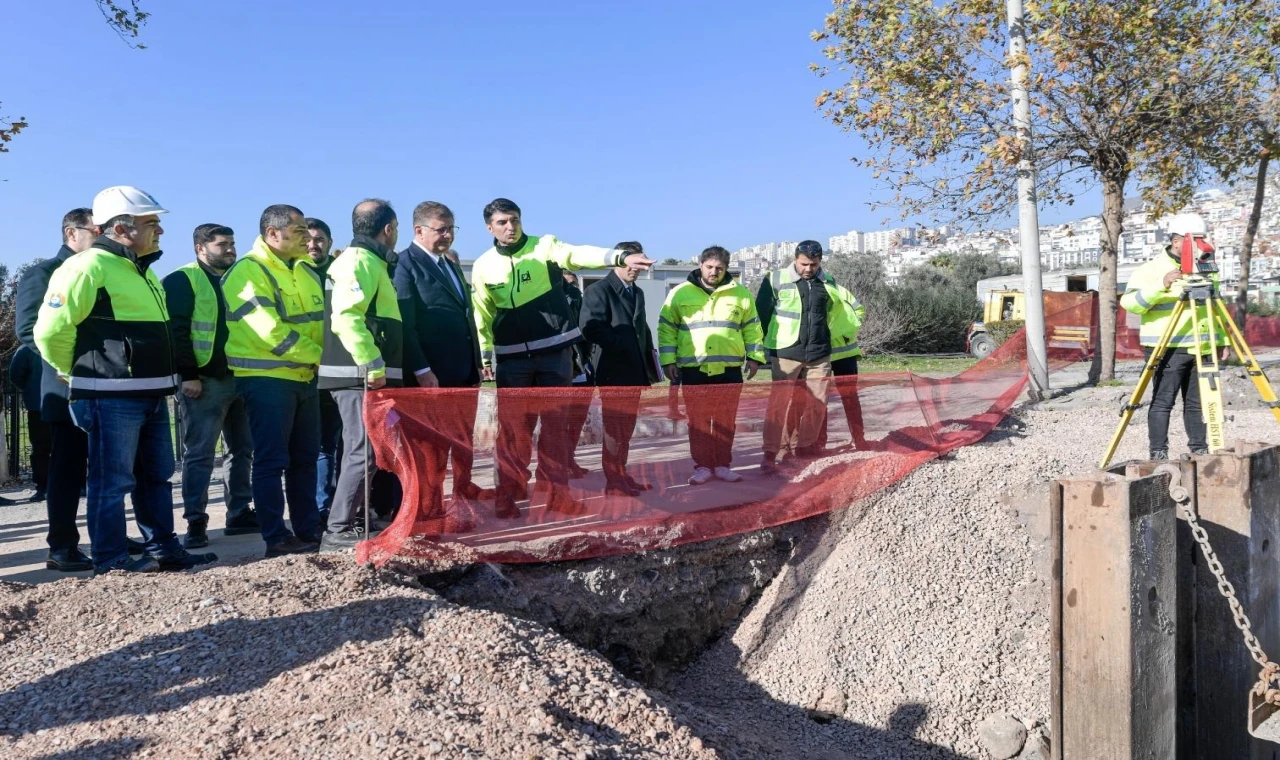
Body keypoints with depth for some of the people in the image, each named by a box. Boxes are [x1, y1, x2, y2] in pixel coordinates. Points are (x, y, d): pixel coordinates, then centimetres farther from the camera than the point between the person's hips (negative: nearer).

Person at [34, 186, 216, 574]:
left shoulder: (141, 270, 18)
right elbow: (51, 329, -16)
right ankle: (112, 559, 8)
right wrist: (77, 373, -2)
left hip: (152, 394, 9)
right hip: (111, 396, -9)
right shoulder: (88, 266, -13)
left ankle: (165, 549, 23)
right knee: (113, 480, -1)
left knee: (157, 476, 14)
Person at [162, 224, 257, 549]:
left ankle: (240, 514, 19)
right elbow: (176, 332, -12)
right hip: (205, 381, -7)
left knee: (242, 449, 11)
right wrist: (188, 375, -18)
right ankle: (196, 522, 0)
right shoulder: (182, 281, -4)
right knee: (199, 454, -4)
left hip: (239, 378, 7)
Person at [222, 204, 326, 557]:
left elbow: (320, 320, 18)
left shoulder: (305, 271, 14)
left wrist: (320, 358, -1)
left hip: (304, 378, 8)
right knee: (272, 461, -3)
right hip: (267, 380, -8)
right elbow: (269, 330, -20)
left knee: (304, 459, 11)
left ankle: (309, 531, 19)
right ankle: (277, 539, 2)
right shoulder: (247, 271, -11)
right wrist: (318, 355, -13)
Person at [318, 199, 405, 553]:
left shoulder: (369, 261, 22)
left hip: (364, 375, 11)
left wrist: (377, 366, 20)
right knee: (363, 453, -11)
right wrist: (374, 366, -26)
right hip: (361, 376, -11)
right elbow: (346, 317, -23)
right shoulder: (360, 260, -10)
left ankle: (354, 522, 22)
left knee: (362, 451, 14)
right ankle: (338, 532, -9)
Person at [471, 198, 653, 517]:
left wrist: (620, 257, -38)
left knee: (556, 424, 5)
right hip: (512, 358, 1)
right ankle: (508, 495, 12)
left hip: (554, 351, -1)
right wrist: (485, 357, 5)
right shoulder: (483, 265, 4)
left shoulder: (545, 246, -3)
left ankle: (558, 492, 14)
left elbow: (579, 254, -21)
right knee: (513, 428, 3)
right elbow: (482, 316, 8)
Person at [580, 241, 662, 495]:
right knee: (615, 427, -3)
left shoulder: (637, 293, 19)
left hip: (635, 371, 8)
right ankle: (614, 481, 3)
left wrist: (649, 365, 14)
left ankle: (622, 475, 21)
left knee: (627, 427, 13)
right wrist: (620, 347, -18)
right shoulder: (599, 291, -7)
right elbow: (591, 327, -19)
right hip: (613, 371, -8)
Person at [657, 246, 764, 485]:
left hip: (729, 368, 1)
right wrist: (668, 360, -2)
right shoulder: (680, 293, 3)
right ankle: (702, 466, 11)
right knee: (698, 420, 2)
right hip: (693, 368, -1)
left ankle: (722, 464, 17)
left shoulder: (740, 293, 8)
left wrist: (754, 356, 6)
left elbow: (752, 328, 12)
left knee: (726, 420, 6)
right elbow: (667, 328, 4)